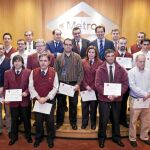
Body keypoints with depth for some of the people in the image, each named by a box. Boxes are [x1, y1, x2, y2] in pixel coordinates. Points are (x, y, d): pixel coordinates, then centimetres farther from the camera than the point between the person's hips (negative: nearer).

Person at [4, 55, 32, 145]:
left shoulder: (28, 72, -4)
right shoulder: (7, 73, 1)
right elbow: (6, 87, 3)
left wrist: (26, 92, -20)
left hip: (25, 100, -1)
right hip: (13, 101, 1)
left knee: (26, 119, 14)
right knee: (14, 120, 16)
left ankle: (28, 136, 35)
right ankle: (14, 137, 35)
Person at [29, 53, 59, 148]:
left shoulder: (53, 73, -5)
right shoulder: (33, 72, -2)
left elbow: (55, 88, -8)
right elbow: (31, 87, -5)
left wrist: (46, 98, -17)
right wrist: (38, 98, -16)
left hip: (50, 100, -1)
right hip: (37, 100, 1)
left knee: (50, 120, 8)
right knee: (38, 120, 11)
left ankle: (50, 139, 29)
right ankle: (38, 138, 32)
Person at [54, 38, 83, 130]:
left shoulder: (77, 57, -1)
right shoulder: (59, 58, 2)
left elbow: (80, 72, -3)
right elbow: (55, 72, 2)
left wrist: (78, 84, -11)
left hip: (73, 84, -1)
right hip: (61, 84, 1)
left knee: (73, 104, 9)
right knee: (60, 103, 11)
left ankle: (73, 122, 26)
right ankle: (59, 121, 28)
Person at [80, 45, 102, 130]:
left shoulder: (100, 63, -2)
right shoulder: (83, 62, 3)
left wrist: (93, 87, -10)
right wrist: (86, 86, -11)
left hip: (95, 89, -1)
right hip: (84, 88, 1)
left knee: (93, 106, 10)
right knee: (84, 106, 10)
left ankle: (93, 123, 27)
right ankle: (84, 122, 27)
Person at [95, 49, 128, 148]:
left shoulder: (121, 69, 2)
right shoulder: (100, 69, -3)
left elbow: (125, 83, -2)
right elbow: (98, 84, -9)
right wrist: (107, 95, -19)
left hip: (117, 98, 2)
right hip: (104, 98, -2)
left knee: (116, 119, 15)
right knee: (104, 119, 5)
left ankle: (116, 137, 34)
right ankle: (102, 137, 25)